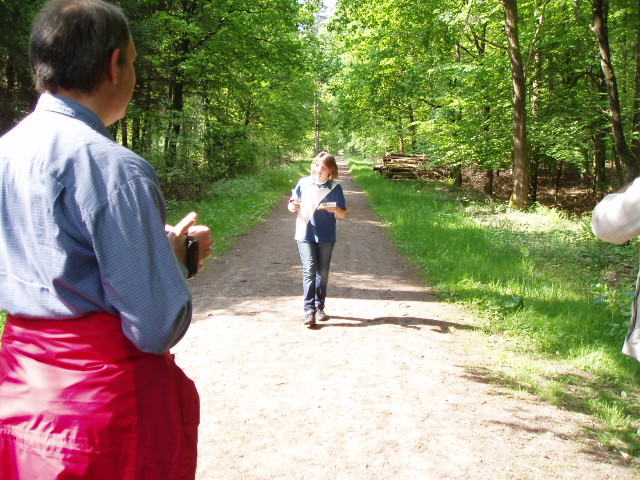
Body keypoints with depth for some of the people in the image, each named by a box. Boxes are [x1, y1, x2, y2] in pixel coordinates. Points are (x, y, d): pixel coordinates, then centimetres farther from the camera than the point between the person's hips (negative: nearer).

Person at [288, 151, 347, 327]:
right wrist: (293, 206, -14)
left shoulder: (335, 187, -1)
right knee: (309, 271, -11)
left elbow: (343, 215, 1)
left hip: (326, 236, 1)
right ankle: (309, 310, -10)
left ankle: (320, 308, 25)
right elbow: (291, 204, 10)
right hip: (305, 235, -1)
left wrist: (335, 209, -20)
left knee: (323, 273, 10)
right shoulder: (304, 183, -1)